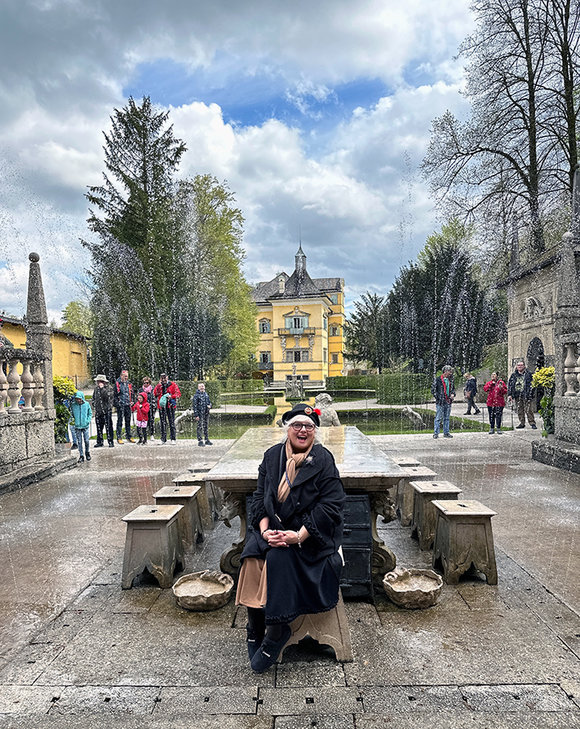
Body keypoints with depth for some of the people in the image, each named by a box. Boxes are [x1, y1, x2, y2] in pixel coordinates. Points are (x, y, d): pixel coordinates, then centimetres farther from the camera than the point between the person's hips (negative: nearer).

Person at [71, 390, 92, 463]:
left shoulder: (86, 404, -3)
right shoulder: (73, 405, -3)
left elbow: (90, 413, 7)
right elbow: (71, 414, 9)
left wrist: (88, 420, -5)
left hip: (85, 426, 0)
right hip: (77, 427, 0)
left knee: (86, 441, 3)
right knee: (79, 441, 4)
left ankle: (87, 453, 27)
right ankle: (81, 456, 13)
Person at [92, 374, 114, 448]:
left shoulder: (107, 388, -7)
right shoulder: (96, 388, 12)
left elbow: (106, 396, -26)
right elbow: (94, 398, 25)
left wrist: (102, 388, -24)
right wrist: (94, 407, 18)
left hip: (106, 411, -6)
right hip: (98, 411, 6)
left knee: (108, 427, -6)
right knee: (99, 427, 11)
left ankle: (110, 442, 0)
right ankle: (99, 442, 20)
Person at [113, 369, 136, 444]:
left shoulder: (129, 384, 13)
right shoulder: (117, 384, -2)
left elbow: (132, 393, 21)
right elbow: (115, 394, -4)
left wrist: (132, 401, 9)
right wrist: (116, 403, -11)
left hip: (128, 405, 5)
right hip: (120, 405, -5)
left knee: (128, 421, 10)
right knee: (120, 421, -4)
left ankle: (129, 437, 18)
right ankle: (119, 438, -1)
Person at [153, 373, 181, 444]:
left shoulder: (173, 384, 4)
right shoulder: (159, 385, 13)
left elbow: (178, 393, 1)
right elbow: (155, 394, -1)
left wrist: (171, 396, -15)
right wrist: (159, 385, -6)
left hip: (170, 405, -3)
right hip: (161, 405, 3)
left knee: (172, 422, -4)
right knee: (163, 422, 5)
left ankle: (173, 439, -1)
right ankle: (163, 439, 12)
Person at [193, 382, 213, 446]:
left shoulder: (206, 394, 13)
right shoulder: (196, 395, -7)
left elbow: (209, 402, 23)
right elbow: (194, 405, -10)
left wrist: (209, 405, -2)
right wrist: (196, 415, -15)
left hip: (206, 413, 7)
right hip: (200, 414, -6)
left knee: (206, 427, 12)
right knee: (200, 427, -5)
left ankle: (207, 440, 20)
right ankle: (200, 441, 0)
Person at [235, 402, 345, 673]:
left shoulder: (323, 460, -5)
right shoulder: (272, 456, 7)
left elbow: (330, 506, -11)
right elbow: (260, 496, 6)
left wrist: (299, 536, -20)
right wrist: (265, 528, -12)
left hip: (310, 534, -3)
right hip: (273, 527, 4)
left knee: (278, 557, -28)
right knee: (252, 554, -23)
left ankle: (275, 630, -13)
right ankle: (255, 626, -8)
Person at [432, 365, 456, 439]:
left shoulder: (450, 380, 10)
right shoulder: (438, 379, -7)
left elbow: (453, 388, 23)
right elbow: (433, 389, -6)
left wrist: (453, 394, 3)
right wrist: (437, 397, -13)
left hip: (448, 402, 6)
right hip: (440, 402, -6)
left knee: (447, 418, 11)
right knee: (438, 417, -4)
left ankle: (446, 433, 19)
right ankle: (436, 433, 1)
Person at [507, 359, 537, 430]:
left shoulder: (528, 374, 3)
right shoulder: (513, 375, 12)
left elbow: (531, 384, -1)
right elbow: (510, 385, 12)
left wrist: (529, 394, -11)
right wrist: (509, 395, 3)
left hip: (526, 395, -4)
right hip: (517, 395, 4)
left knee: (528, 410, -8)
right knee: (519, 410, 8)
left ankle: (532, 423, 0)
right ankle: (522, 423, 18)